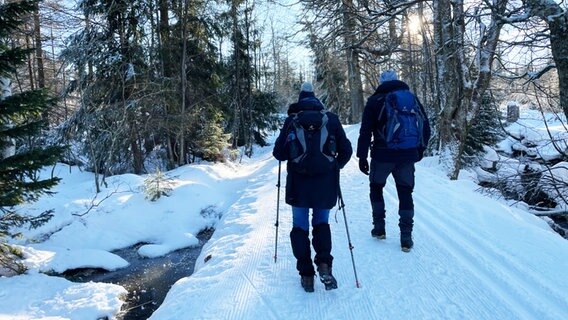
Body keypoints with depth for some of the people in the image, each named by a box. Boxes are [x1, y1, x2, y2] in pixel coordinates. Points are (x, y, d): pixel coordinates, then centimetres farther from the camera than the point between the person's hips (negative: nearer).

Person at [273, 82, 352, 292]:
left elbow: (279, 153, -3)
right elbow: (346, 150, 3)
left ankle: (306, 274, 8)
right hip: (326, 184, 1)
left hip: (299, 184, -1)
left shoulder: (292, 120, -1)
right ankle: (324, 264, -3)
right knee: (321, 223, 17)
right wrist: (336, 165, 21)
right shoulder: (331, 118, 3)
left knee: (300, 227, 11)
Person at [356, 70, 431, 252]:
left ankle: (379, 228, 20)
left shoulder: (375, 101, 0)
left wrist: (362, 156, -1)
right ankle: (406, 237, 6)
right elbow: (425, 127, 10)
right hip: (407, 156, 2)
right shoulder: (412, 98, 9)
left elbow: (365, 131, -5)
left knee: (376, 188, 18)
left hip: (382, 155, -2)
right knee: (405, 193, 9)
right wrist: (420, 149, 20)